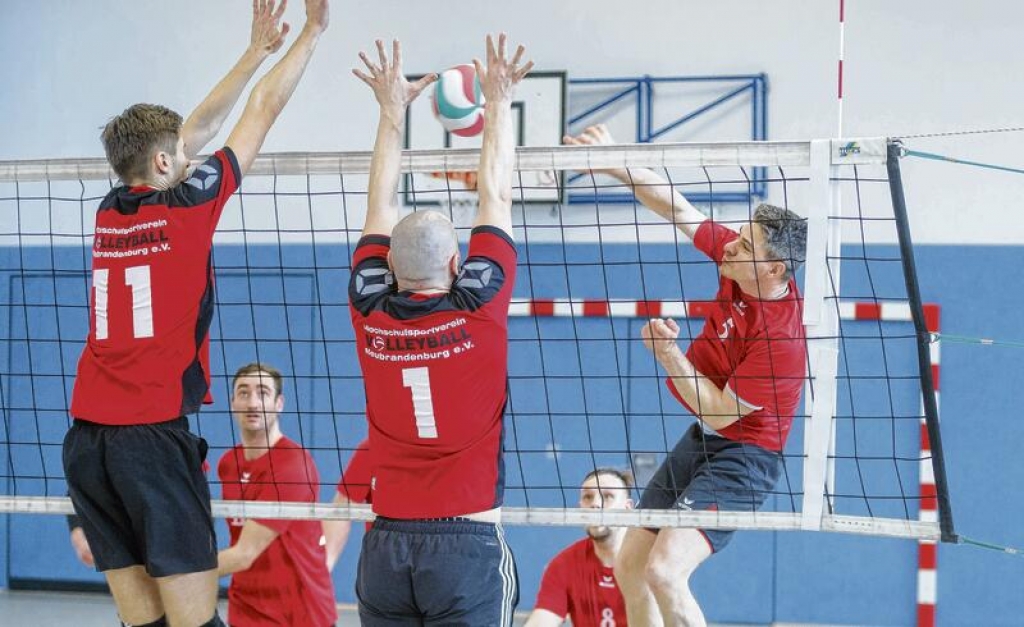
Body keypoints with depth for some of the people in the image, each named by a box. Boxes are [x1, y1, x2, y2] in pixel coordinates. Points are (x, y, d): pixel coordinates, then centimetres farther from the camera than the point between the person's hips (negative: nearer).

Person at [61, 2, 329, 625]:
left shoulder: (110, 211, 12)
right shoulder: (186, 204, -4)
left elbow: (198, 126, 23)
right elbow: (263, 111, 6)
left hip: (87, 439, 6)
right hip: (155, 434, -6)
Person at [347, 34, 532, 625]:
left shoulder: (371, 314, 0)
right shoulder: (479, 308, -7)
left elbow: (381, 205, 13)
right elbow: (497, 197, 4)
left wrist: (392, 110, 21)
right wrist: (500, 101, 14)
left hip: (386, 546, 3)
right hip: (469, 540, -3)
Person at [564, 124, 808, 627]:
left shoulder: (782, 339, -28)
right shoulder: (739, 264, -8)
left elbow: (720, 412, -22)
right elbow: (678, 210, 0)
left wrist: (670, 356, -26)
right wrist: (614, 163, -8)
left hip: (740, 457, -9)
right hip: (699, 441, 9)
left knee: (664, 572, -25)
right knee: (629, 570, 12)